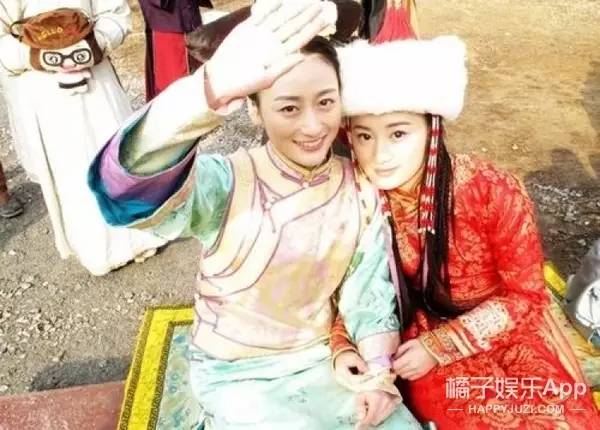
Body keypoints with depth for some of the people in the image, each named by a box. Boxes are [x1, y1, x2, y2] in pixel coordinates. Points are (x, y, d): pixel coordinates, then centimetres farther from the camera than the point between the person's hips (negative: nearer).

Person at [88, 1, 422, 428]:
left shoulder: (360, 189, -7)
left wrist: (378, 371, -17)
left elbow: (370, 292, -2)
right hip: (239, 376, -3)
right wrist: (213, 89, -61)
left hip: (323, 360, 4)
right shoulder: (227, 183, -23)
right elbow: (129, 187, -44)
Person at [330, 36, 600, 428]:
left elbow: (525, 296, -11)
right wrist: (343, 348, -19)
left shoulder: (493, 192, -22)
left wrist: (438, 346, -17)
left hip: (506, 336, 0)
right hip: (420, 341, 0)